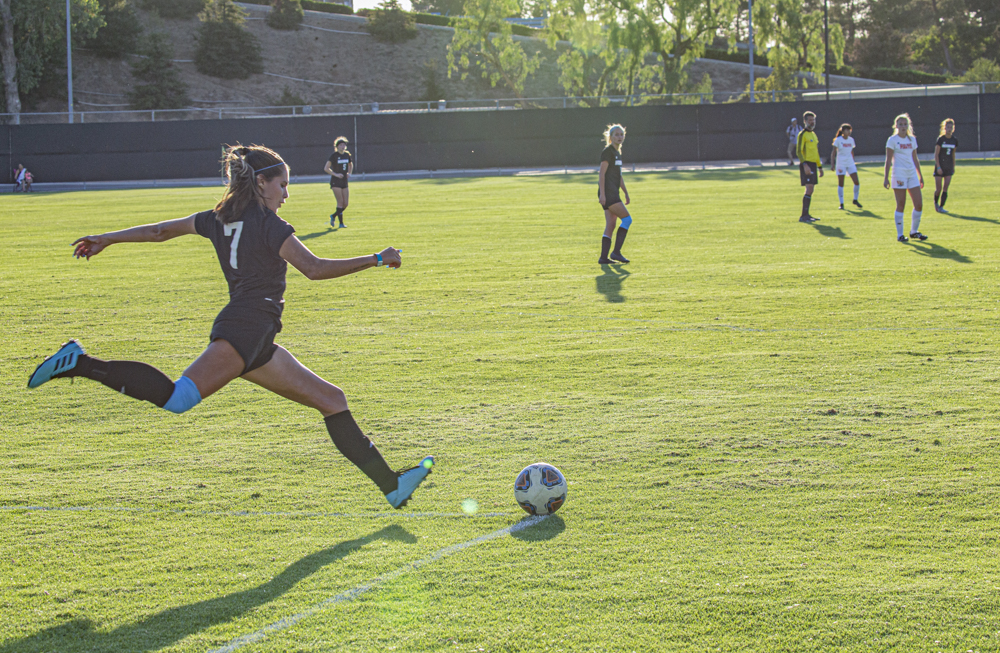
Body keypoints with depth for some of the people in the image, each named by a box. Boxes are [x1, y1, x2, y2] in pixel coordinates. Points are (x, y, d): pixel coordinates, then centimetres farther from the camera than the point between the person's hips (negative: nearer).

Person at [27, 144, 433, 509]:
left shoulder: (221, 219, 21)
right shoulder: (268, 223, -3)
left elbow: (161, 230, 30)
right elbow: (313, 268, -11)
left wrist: (107, 239, 42)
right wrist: (376, 260, -6)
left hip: (254, 342, 10)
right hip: (248, 325, -10)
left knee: (331, 399, 9)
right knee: (176, 399, -28)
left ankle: (391, 484, 8)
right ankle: (79, 364, -25)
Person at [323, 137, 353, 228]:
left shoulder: (347, 155, 8)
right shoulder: (334, 156, -8)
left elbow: (351, 165, 27)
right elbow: (326, 168, -8)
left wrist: (349, 173, 9)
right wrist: (335, 174, -16)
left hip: (344, 182, 6)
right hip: (336, 182, -6)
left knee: (345, 204, 2)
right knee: (340, 202, -12)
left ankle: (333, 216, 25)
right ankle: (341, 223, -6)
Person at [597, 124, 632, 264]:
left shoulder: (618, 152, 19)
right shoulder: (608, 151, -9)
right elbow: (601, 173, -14)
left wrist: (626, 193, 23)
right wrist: (602, 193, -21)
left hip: (614, 193, 9)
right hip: (607, 193, -9)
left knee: (610, 226, 5)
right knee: (627, 219, -12)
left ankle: (603, 257, 5)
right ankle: (616, 252, -10)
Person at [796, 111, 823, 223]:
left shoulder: (813, 134, 19)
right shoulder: (803, 134, -7)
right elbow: (798, 151, -15)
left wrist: (820, 167, 25)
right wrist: (804, 164, -26)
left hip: (813, 164, 9)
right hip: (806, 164, -9)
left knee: (810, 191, 9)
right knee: (809, 189, -15)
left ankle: (806, 215, 14)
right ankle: (803, 215, -14)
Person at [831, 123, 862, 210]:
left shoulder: (851, 140, 8)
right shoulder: (838, 140, -6)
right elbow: (834, 152, -5)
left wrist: (854, 163, 18)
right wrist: (833, 163, -12)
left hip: (850, 163, 4)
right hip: (840, 164, -4)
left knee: (857, 182, -4)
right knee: (840, 184, -1)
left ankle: (855, 200, 14)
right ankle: (841, 203, 5)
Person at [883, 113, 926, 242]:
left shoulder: (912, 139, 12)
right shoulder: (892, 140, -3)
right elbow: (888, 160, -5)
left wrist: (920, 176, 17)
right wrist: (886, 177, -11)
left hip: (912, 173, 5)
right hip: (899, 173, -5)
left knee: (919, 204, 0)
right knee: (901, 205, -4)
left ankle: (914, 231, 15)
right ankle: (899, 234, 3)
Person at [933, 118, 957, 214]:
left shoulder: (954, 140, 6)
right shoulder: (940, 139, -8)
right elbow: (936, 154, -9)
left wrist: (953, 167, 14)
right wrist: (938, 167, -15)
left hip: (949, 167, 4)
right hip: (940, 167, -4)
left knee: (946, 188, -4)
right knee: (938, 188, -2)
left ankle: (941, 207, -1)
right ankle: (935, 202, 26)